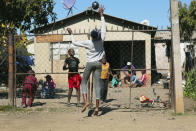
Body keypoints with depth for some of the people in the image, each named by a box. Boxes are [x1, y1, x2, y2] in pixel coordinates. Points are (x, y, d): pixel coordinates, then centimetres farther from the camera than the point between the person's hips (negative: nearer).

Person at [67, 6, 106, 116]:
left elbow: (75, 43, 1)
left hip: (90, 64, -2)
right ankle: (97, 107, -5)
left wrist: (71, 34, 15)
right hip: (98, 64, 2)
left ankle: (85, 101, -10)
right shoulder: (101, 40, -4)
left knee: (84, 82, 10)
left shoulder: (88, 43, -9)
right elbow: (103, 28, 7)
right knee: (98, 84, -1)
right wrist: (101, 14, 15)